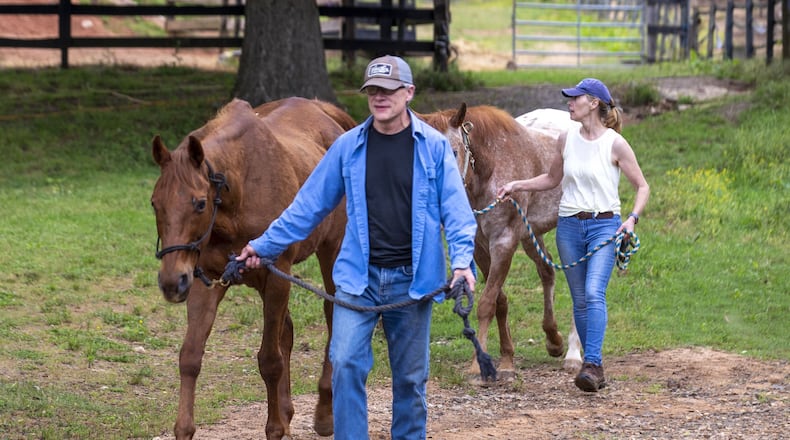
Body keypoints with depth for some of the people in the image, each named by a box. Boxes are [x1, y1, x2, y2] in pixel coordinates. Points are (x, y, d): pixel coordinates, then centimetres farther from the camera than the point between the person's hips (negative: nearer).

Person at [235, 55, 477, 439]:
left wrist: (461, 260, -21)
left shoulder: (433, 147, -3)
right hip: (358, 277, 1)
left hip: (412, 279, -1)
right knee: (346, 364, -12)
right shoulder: (348, 147, 2)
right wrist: (264, 246, 6)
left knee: (411, 376, 8)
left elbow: (456, 209, -6)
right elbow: (309, 205, 7)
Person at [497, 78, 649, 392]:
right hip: (570, 226, 5)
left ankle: (591, 364, -26)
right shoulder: (567, 139, 6)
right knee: (580, 300, 6)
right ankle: (595, 368, 15)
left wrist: (633, 218, -16)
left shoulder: (615, 144, -7)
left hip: (604, 226, -5)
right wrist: (516, 186, 9)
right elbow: (552, 179, 21)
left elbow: (642, 186, -1)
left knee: (594, 293, -21)